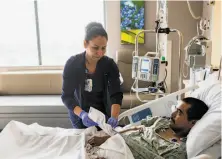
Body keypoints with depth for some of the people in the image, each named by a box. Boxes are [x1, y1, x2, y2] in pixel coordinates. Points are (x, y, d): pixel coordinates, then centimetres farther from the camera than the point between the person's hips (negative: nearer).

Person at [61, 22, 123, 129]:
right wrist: (82, 114, -39)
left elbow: (116, 95, -21)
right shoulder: (72, 64, -20)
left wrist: (114, 117, -39)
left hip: (103, 114, 1)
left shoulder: (110, 65, -16)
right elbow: (66, 96, -21)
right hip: (79, 116, -1)